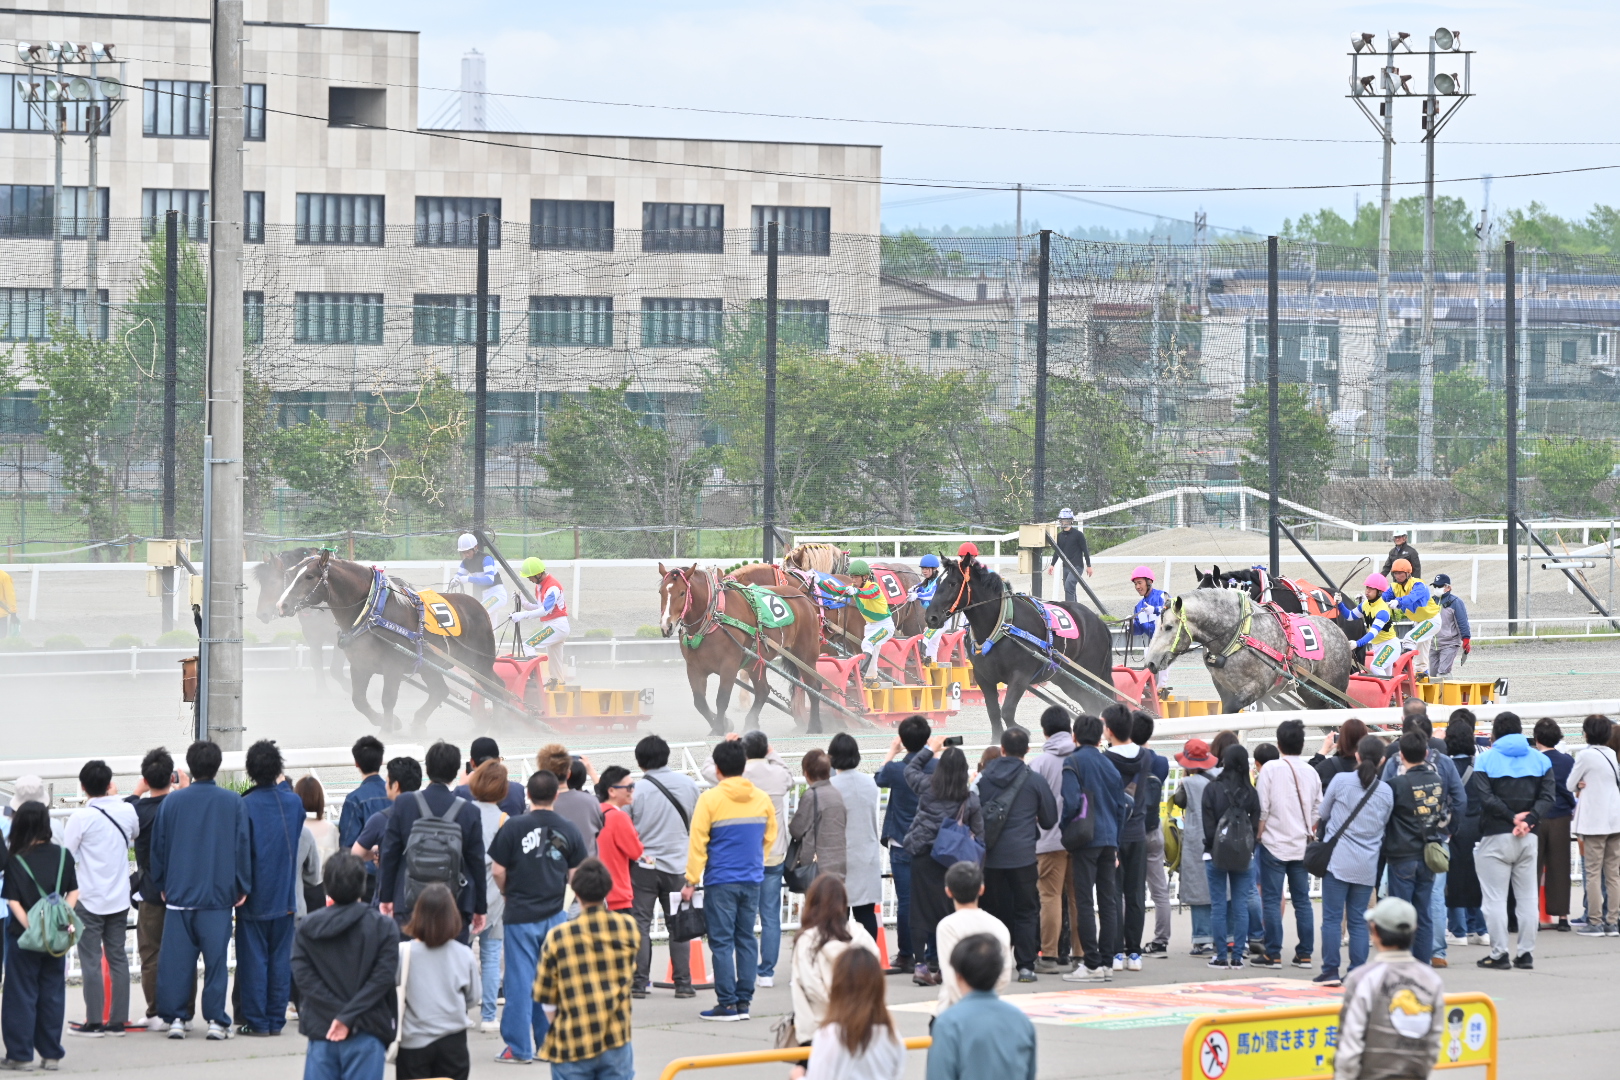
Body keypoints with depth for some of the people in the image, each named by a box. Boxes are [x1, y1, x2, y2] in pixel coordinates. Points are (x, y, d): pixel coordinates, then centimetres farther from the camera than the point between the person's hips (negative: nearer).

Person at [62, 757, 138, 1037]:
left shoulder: (81, 817, -15)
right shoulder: (127, 812, -1)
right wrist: (115, 797, 26)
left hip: (90, 899, -5)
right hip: (119, 898, 5)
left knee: (91, 960, 0)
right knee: (117, 957, 9)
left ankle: (94, 1021, -1)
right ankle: (118, 1021, 9)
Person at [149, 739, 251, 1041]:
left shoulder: (172, 802, 2)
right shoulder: (233, 802, -1)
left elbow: (158, 847, 9)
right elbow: (243, 846, 2)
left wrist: (161, 885, 20)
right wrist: (242, 887, 11)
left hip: (179, 893, 1)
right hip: (218, 894, -1)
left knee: (176, 959, 5)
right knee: (216, 959, 2)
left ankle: (176, 1018, 5)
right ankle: (216, 1019, 0)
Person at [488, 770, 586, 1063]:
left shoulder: (514, 826, -9)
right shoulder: (568, 830, 0)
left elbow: (497, 870, -6)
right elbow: (576, 875, 5)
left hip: (520, 916, -3)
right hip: (555, 915, 3)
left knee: (520, 981, 2)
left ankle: (518, 1047, 4)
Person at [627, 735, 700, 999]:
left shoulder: (636, 789, -12)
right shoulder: (687, 784, -3)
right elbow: (695, 823, 9)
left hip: (643, 865, -3)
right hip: (677, 864, 3)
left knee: (640, 924, 5)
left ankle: (639, 983, 2)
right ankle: (683, 983, 9)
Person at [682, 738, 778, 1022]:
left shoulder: (710, 799, -10)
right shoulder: (761, 799, 4)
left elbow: (697, 842, -9)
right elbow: (769, 836, 16)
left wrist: (691, 881, -4)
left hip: (721, 881, -5)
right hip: (752, 879, 5)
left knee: (722, 942, -1)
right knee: (746, 939, 10)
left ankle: (727, 1004, -3)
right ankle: (744, 1001, 10)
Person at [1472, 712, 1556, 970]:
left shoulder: (1486, 760, -2)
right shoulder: (1540, 760, 9)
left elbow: (1485, 798, -14)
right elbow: (1547, 797, -2)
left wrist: (1512, 817, -12)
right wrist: (1528, 819, -12)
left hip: (1495, 837, -4)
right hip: (1528, 838, 4)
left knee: (1495, 898, -1)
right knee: (1527, 897, 9)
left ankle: (1499, 954, -4)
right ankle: (1526, 953, 8)